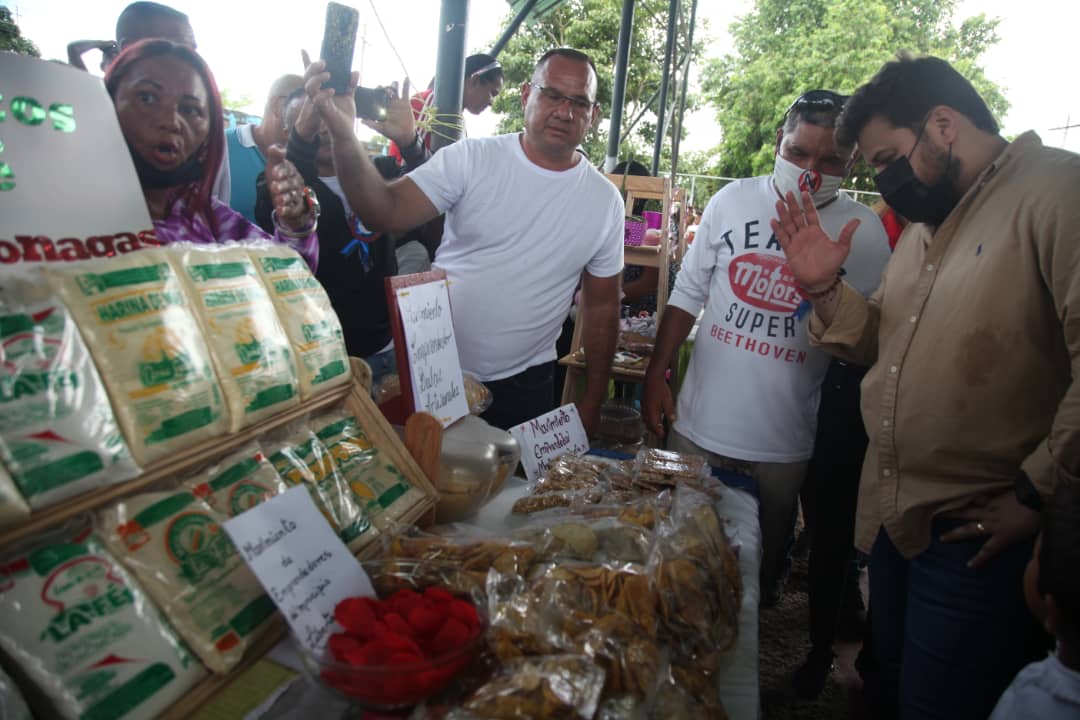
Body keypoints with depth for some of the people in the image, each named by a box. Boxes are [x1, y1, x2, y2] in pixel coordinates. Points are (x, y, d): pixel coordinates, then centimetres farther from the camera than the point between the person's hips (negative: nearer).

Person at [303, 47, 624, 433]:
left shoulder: (605, 201, -2)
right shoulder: (470, 159, -7)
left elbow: (602, 307, 3)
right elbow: (385, 212, -16)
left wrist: (592, 402, 4)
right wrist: (343, 134, -33)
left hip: (524, 387, 1)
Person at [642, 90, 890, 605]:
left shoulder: (864, 232, -4)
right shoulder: (734, 200, 1)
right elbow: (687, 296, 7)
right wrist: (655, 376, 4)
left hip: (785, 443, -1)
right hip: (699, 425, 2)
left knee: (760, 569, 15)